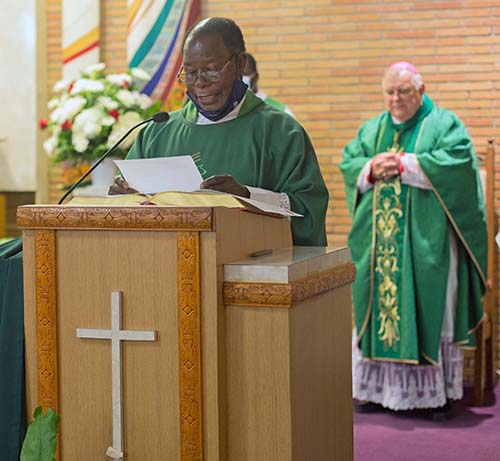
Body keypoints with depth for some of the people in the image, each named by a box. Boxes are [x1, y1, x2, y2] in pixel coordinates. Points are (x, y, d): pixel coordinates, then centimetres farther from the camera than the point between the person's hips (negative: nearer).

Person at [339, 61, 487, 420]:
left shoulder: (444, 124, 1)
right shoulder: (372, 129, 17)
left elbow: (457, 161, -14)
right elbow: (347, 162, 11)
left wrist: (404, 165, -16)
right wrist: (371, 168, -10)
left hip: (426, 242, -4)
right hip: (378, 243, 5)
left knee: (431, 314, -4)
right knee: (377, 309, 4)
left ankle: (438, 392, 2)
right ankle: (378, 389, 11)